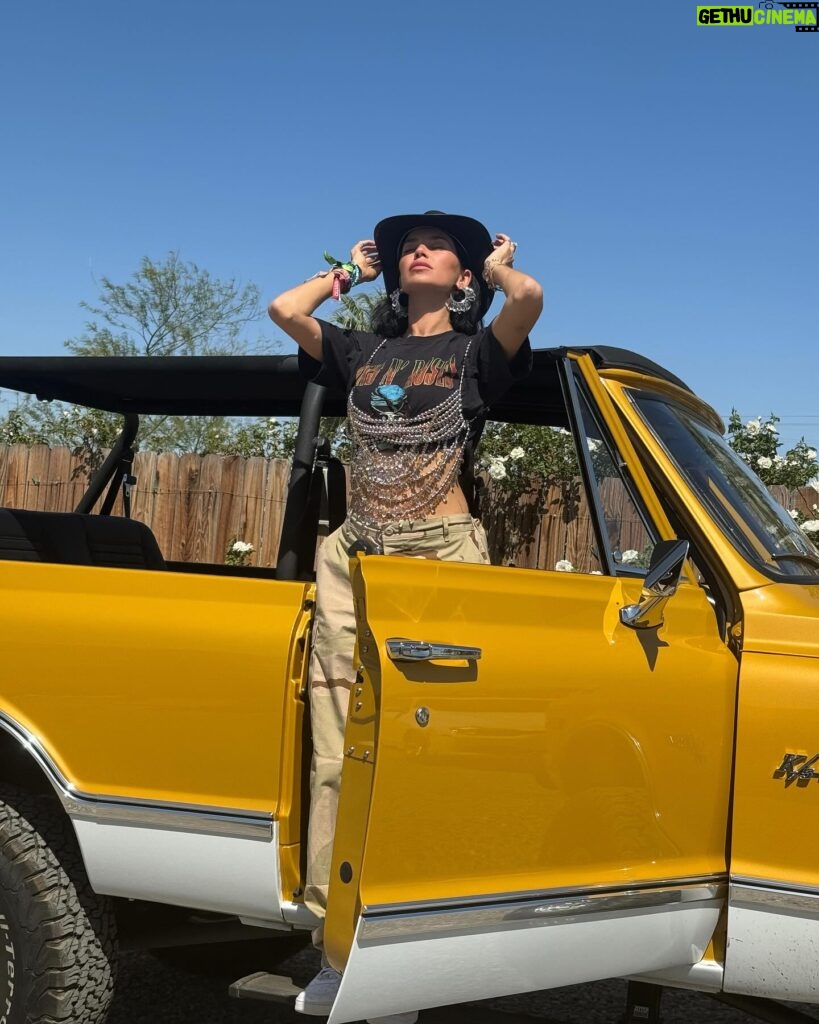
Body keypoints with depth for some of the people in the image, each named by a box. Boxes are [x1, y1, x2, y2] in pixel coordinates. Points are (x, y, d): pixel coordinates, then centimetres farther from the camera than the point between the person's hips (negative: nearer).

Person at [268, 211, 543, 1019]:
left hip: (439, 559, -3)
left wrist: (495, 264, 12)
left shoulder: (477, 353, 10)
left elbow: (529, 297, -11)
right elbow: (284, 309, 5)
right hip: (354, 559, 3)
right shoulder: (360, 351, 20)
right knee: (338, 759, -3)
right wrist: (350, 269, 21)